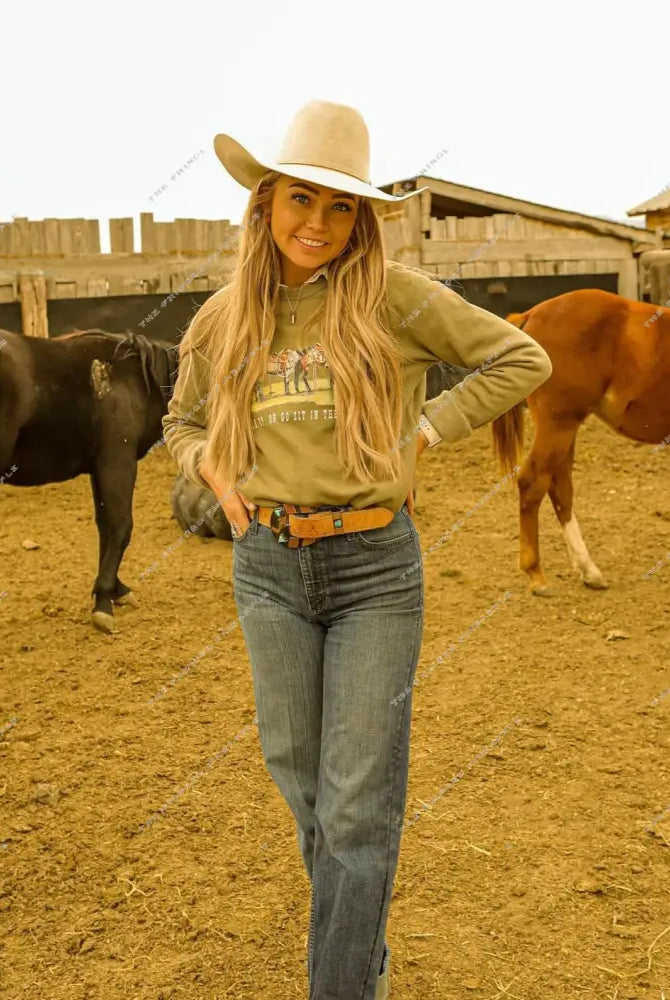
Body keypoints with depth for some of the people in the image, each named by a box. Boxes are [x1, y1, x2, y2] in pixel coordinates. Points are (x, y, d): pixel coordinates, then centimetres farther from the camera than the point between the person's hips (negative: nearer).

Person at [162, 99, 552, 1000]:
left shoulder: (392, 295, -9)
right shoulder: (223, 319, 3)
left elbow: (522, 360, -2)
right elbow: (182, 422, 20)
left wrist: (423, 431, -7)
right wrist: (213, 471, 0)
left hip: (374, 566, -4)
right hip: (268, 567, 4)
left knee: (358, 802, 2)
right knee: (299, 778, 18)